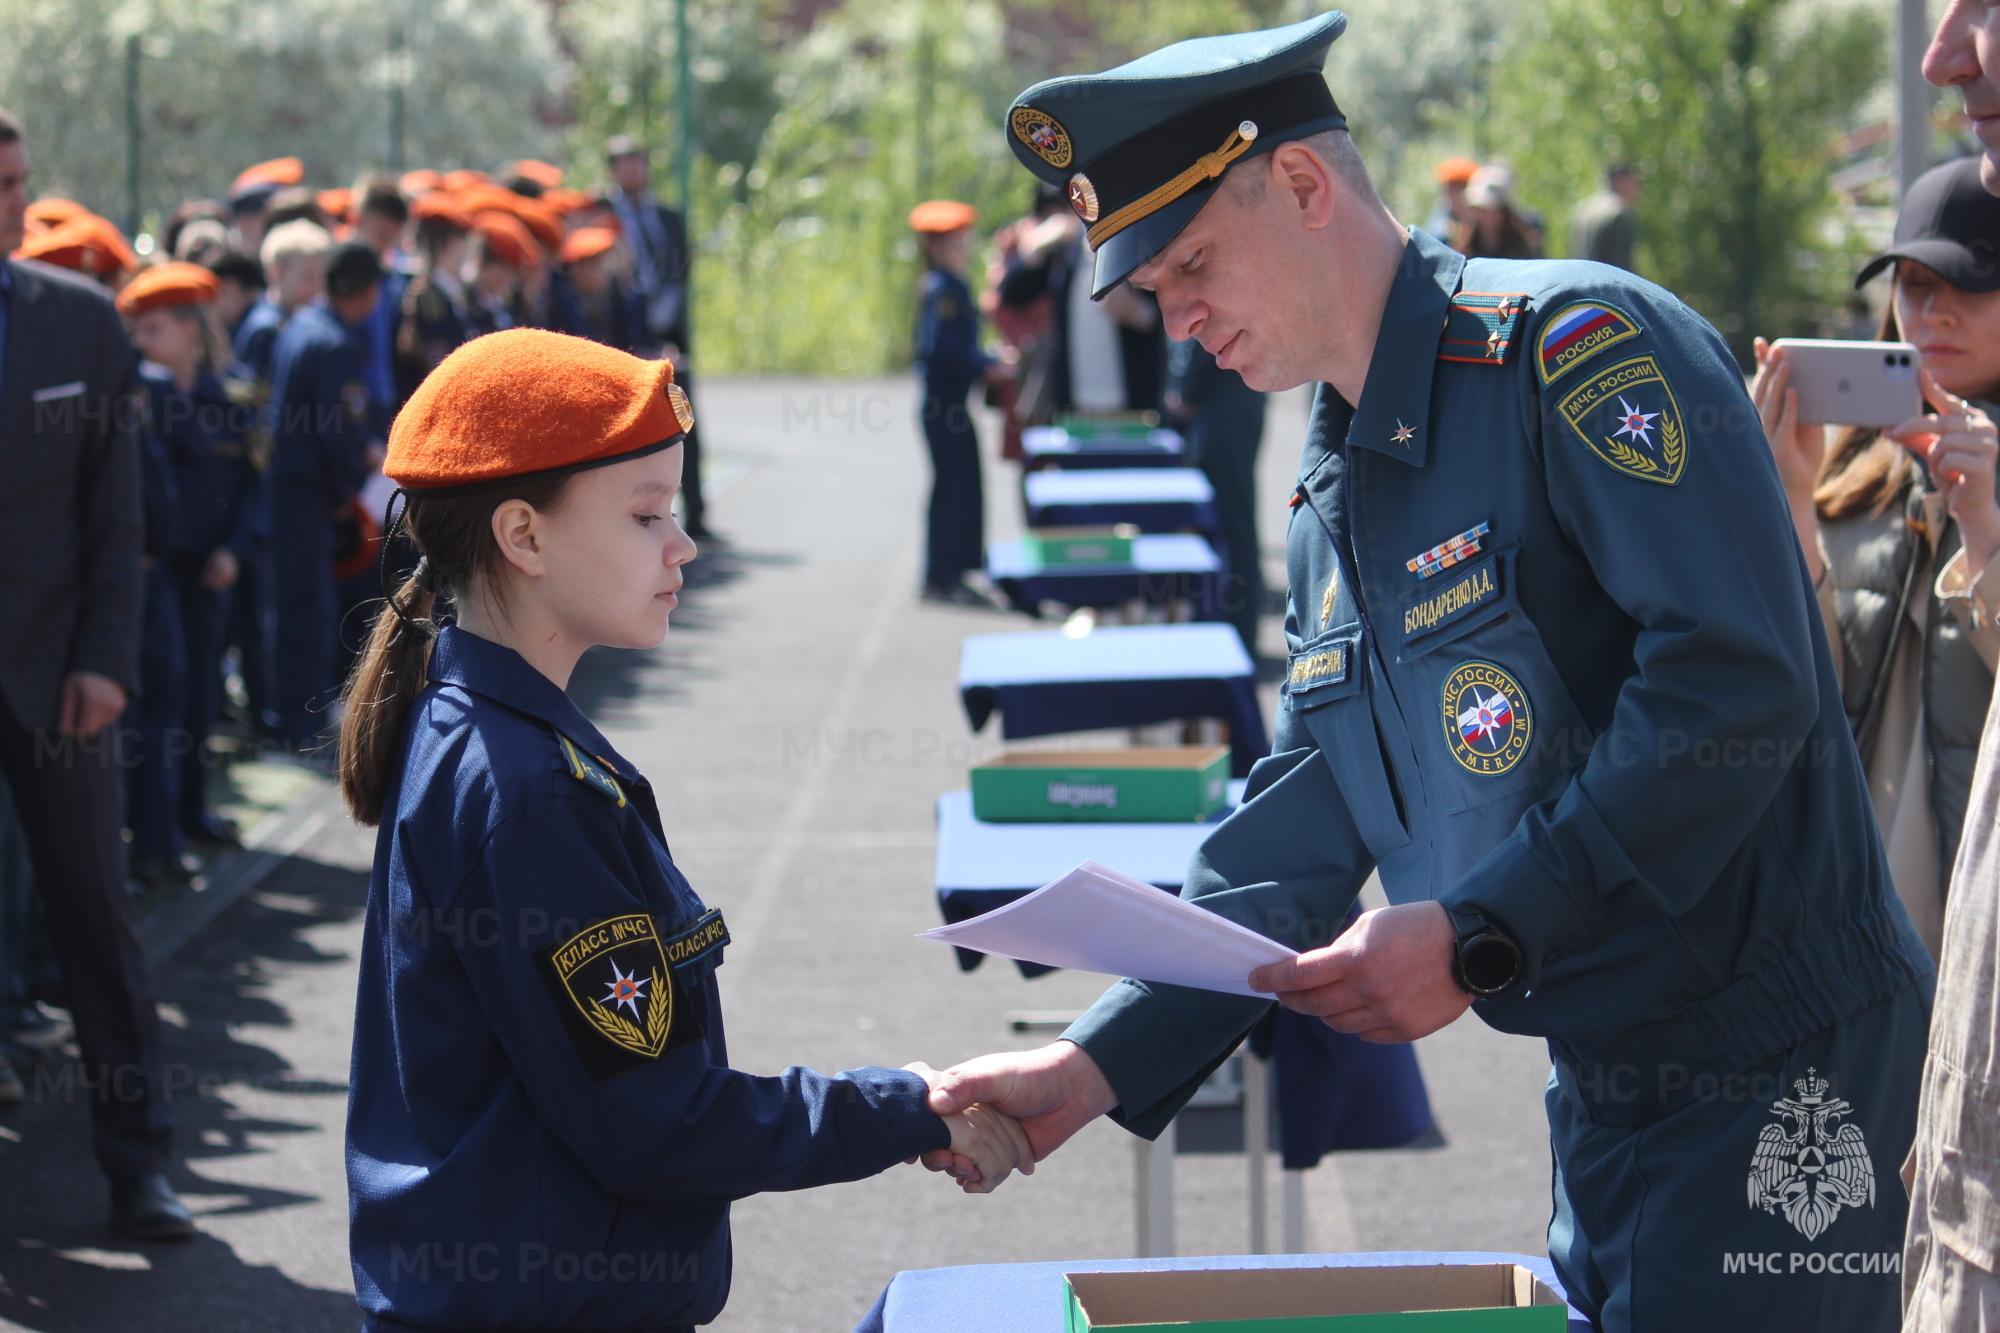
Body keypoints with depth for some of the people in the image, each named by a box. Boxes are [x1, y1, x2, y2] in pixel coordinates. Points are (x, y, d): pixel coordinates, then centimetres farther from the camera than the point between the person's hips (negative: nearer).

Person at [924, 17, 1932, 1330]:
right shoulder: (1334, 497, 14)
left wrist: (1480, 938, -24)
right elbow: (1295, 834, 14)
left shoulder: (1578, 344, -15)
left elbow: (1735, 688, -25)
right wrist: (1094, 1066, 4)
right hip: (1603, 1088, 9)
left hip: (1776, 1073, -9)